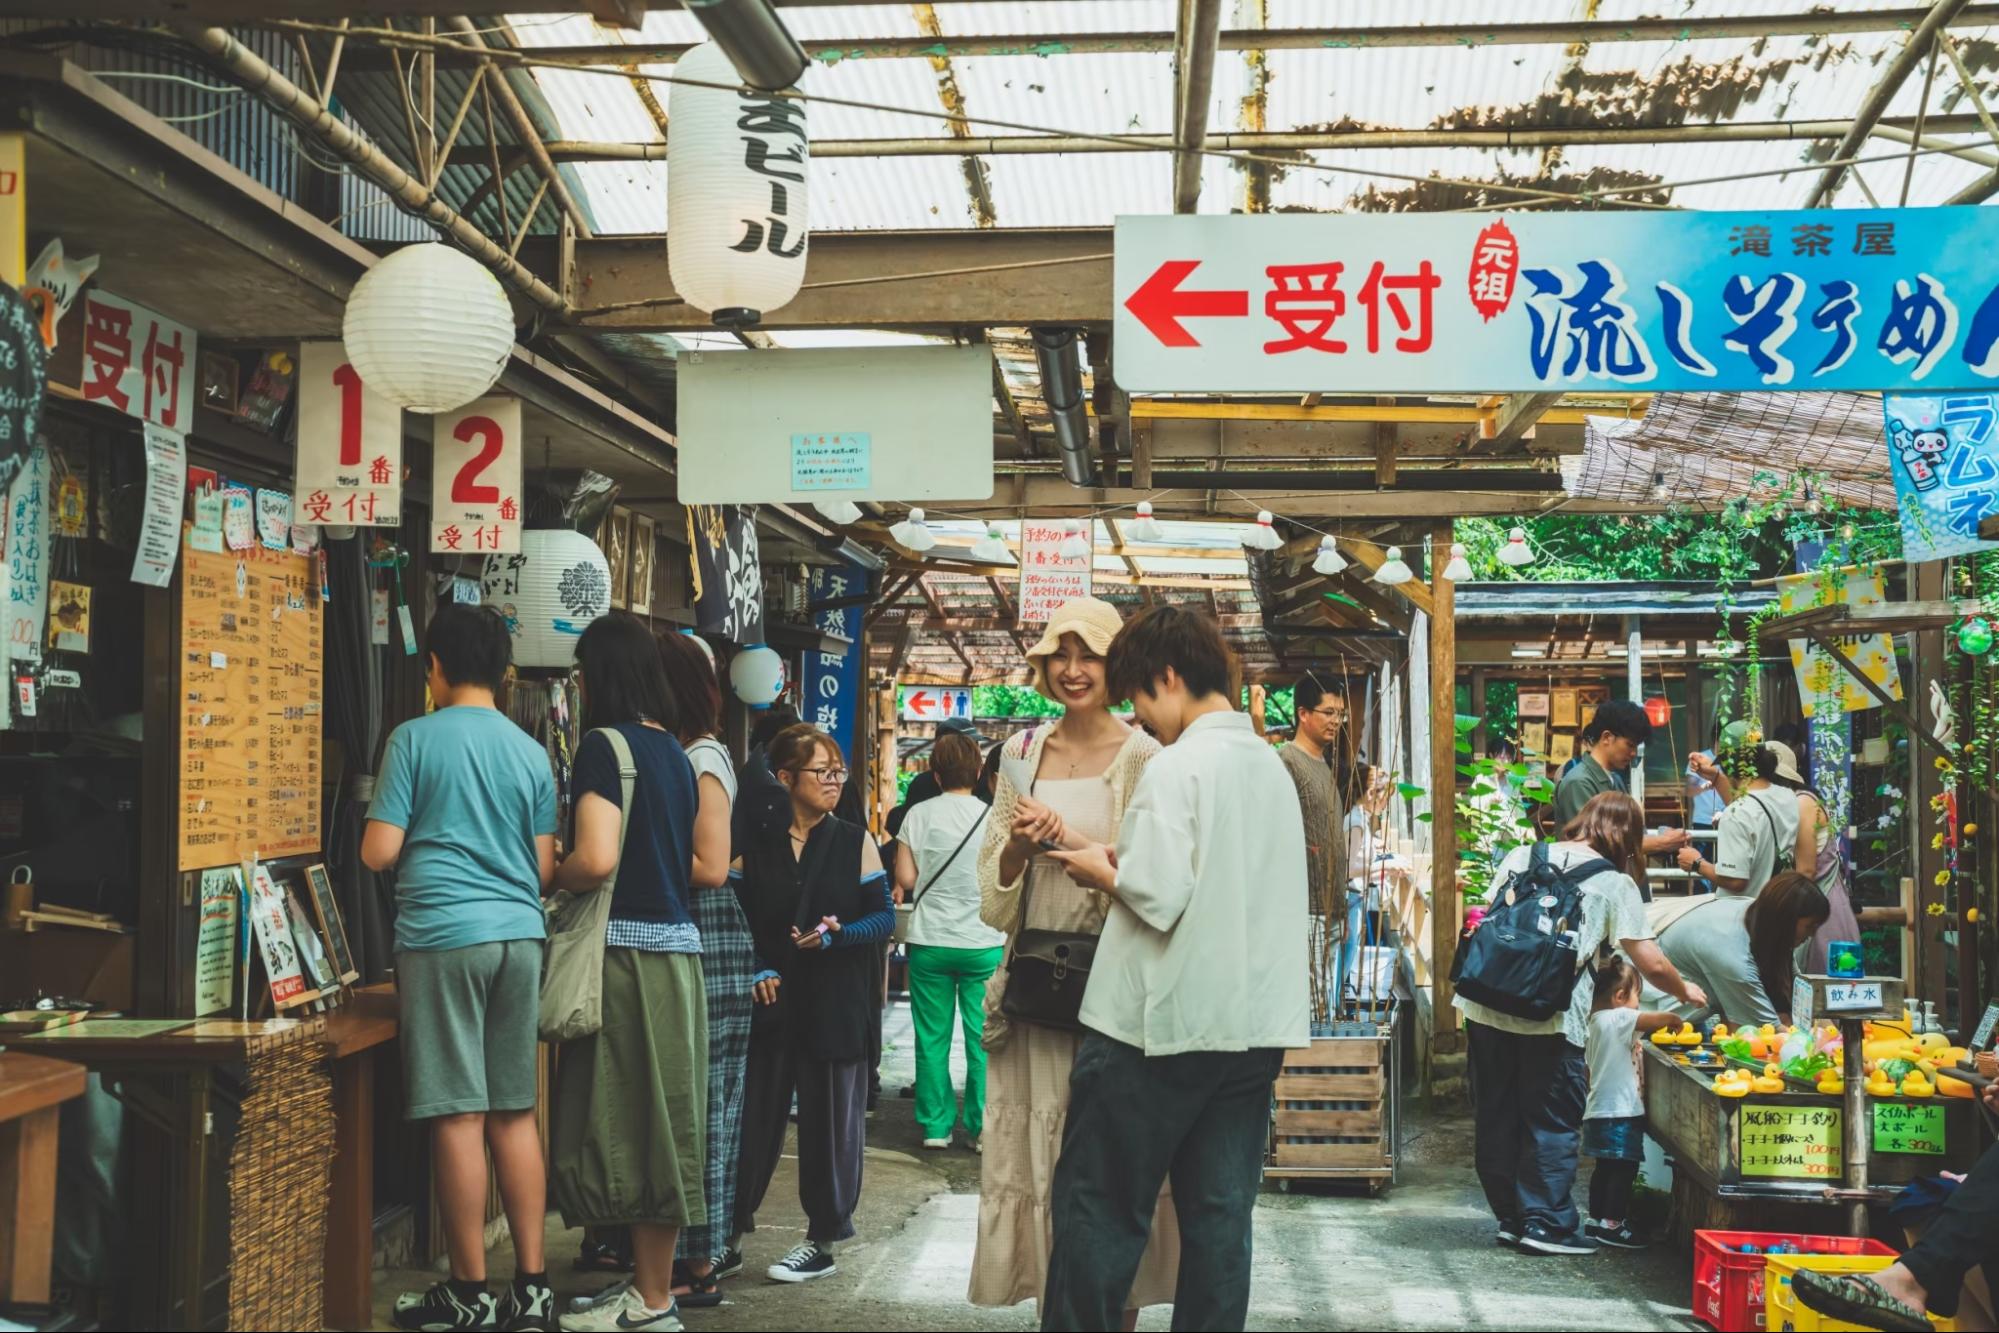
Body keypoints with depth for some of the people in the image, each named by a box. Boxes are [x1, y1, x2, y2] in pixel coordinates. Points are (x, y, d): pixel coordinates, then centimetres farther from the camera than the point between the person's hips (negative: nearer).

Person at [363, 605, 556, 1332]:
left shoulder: (416, 738, -3)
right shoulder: (532, 753, 10)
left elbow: (380, 852, -5)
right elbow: (545, 868, 10)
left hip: (443, 935, -5)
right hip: (519, 935, 5)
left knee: (458, 1115, -1)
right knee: (515, 1113, 10)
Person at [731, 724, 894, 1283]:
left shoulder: (855, 843, 2)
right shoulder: (753, 844, 3)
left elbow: (885, 917, 0)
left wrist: (838, 935, -17)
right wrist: (757, 970, -10)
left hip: (836, 1005, -1)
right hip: (771, 1003, 1)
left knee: (831, 1117, 5)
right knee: (755, 1115, 5)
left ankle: (823, 1241, 17)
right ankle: (732, 1227, 19)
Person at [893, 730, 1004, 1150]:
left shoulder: (919, 815, -3)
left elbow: (906, 879, -4)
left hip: (930, 941, 1)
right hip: (983, 941, -1)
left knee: (931, 1038, 8)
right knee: (983, 1039, 5)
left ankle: (935, 1126, 11)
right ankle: (982, 1127, 7)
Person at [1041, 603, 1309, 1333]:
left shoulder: (1175, 767, -12)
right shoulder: (1272, 765, 12)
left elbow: (1159, 898, -20)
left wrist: (1103, 870, 0)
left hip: (1164, 1024, -7)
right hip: (1253, 1025, 7)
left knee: (1099, 1208, 2)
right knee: (1220, 1214, 9)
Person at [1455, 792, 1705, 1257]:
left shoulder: (1520, 857, 14)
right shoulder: (1614, 884, 2)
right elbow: (1651, 964, 0)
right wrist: (1684, 990, 19)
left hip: (1485, 1006, 5)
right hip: (1550, 1019, -5)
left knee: (1496, 1118, 15)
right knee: (1552, 1123, 8)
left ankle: (1511, 1217, 25)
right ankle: (1546, 1223, 10)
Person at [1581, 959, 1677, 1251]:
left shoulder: (1598, 1021, 14)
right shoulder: (1618, 1018, -14)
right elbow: (1656, 1020, -21)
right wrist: (1675, 1019, -2)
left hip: (1601, 1111, 10)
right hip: (1620, 1112, -10)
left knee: (1606, 1168, 16)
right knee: (1624, 1168, -4)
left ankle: (1596, 1221, 21)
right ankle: (1612, 1224, -2)